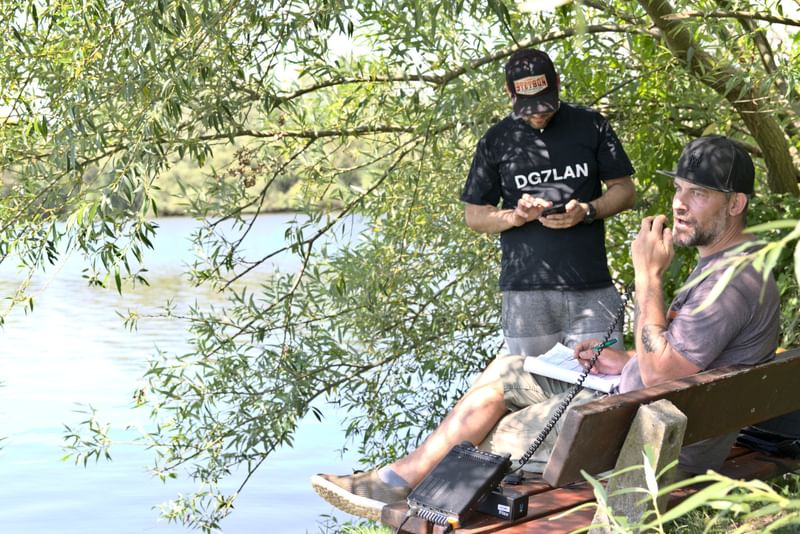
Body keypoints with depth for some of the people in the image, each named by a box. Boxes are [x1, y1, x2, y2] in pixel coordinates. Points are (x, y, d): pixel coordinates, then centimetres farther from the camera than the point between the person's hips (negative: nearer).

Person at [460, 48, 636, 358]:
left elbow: (624, 190, 10)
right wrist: (515, 216, -9)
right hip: (526, 294, 0)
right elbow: (474, 215, 11)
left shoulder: (590, 125, 7)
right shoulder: (496, 141, 7)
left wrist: (587, 211, -10)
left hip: (592, 288, 0)